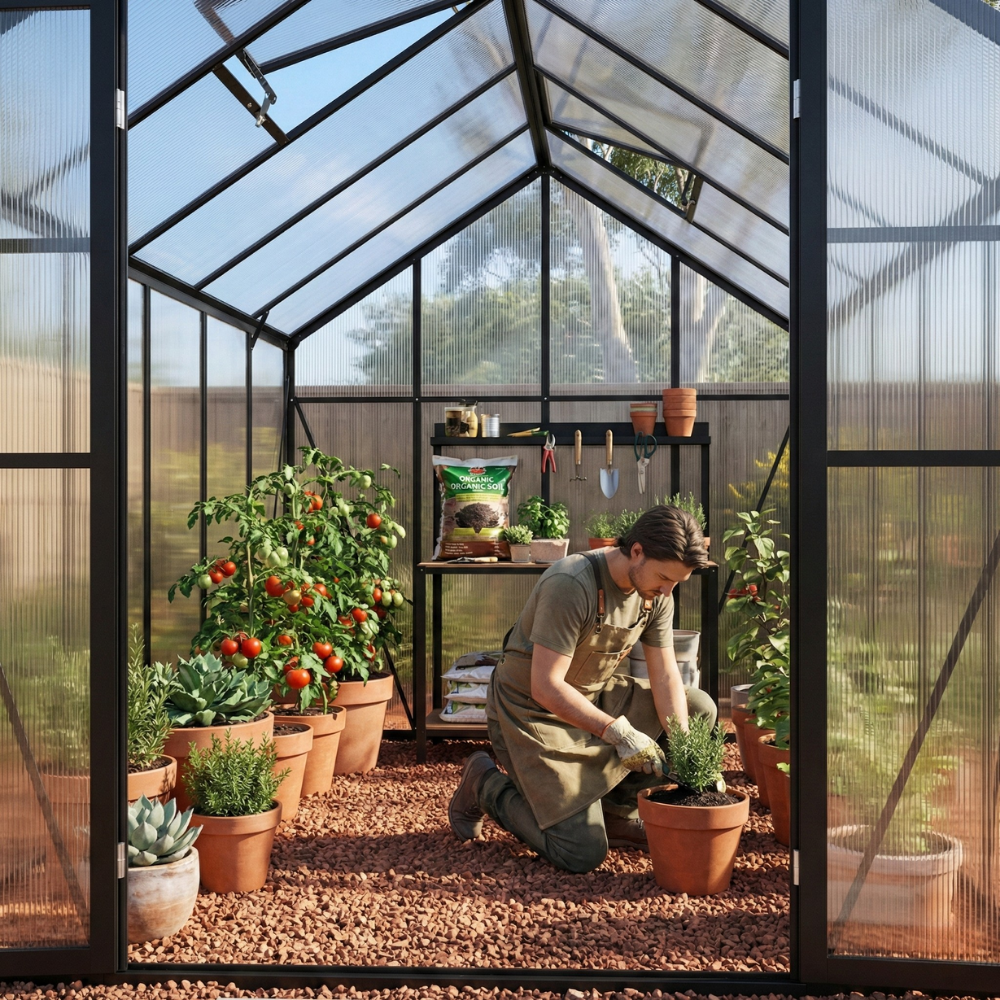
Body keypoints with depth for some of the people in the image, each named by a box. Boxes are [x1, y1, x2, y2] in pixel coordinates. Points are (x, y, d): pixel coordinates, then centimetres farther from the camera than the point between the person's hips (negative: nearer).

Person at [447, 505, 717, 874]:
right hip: (533, 711, -8)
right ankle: (486, 784, 9)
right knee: (582, 854, -14)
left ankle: (616, 809, 5)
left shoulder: (656, 595, -5)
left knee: (699, 709, -5)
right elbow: (545, 689, -30)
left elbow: (665, 677, -5)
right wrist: (618, 732, -35)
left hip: (596, 696, 8)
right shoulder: (570, 585, -29)